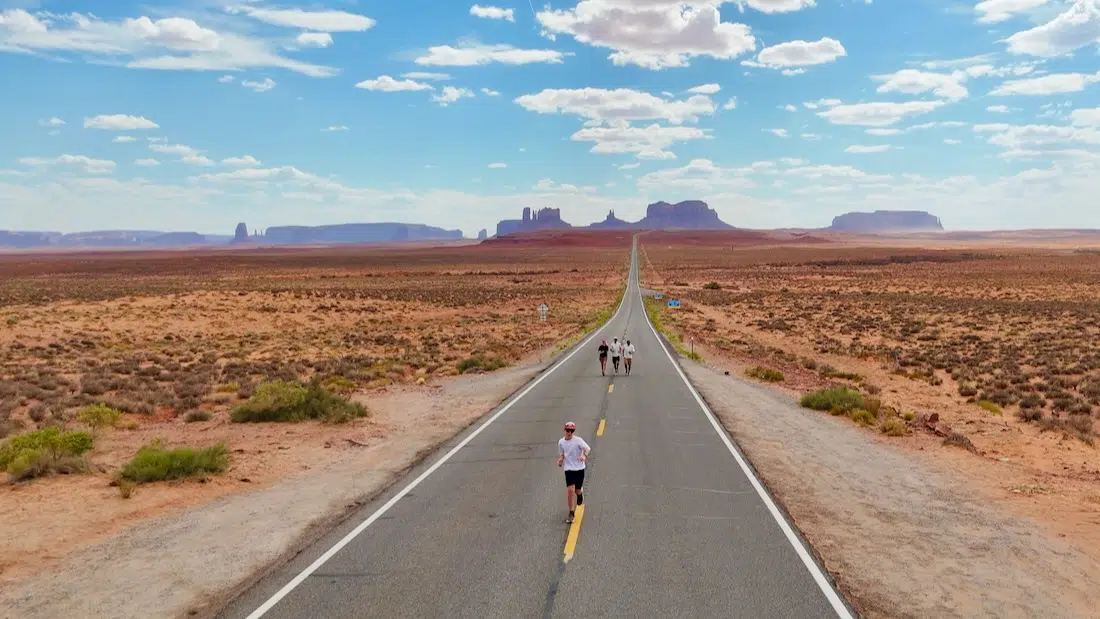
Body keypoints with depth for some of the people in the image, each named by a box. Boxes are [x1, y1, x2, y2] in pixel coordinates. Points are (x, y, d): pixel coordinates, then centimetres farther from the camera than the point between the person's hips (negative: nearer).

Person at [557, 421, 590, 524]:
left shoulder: (578, 440, -12)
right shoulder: (561, 442, 2)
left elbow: (587, 448, -27)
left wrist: (584, 455, -47)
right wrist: (560, 460, -4)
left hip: (579, 468, -1)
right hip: (569, 469, 2)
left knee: (577, 490, 8)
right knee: (570, 490, -11)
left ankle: (580, 493, 49)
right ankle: (571, 512, 2)